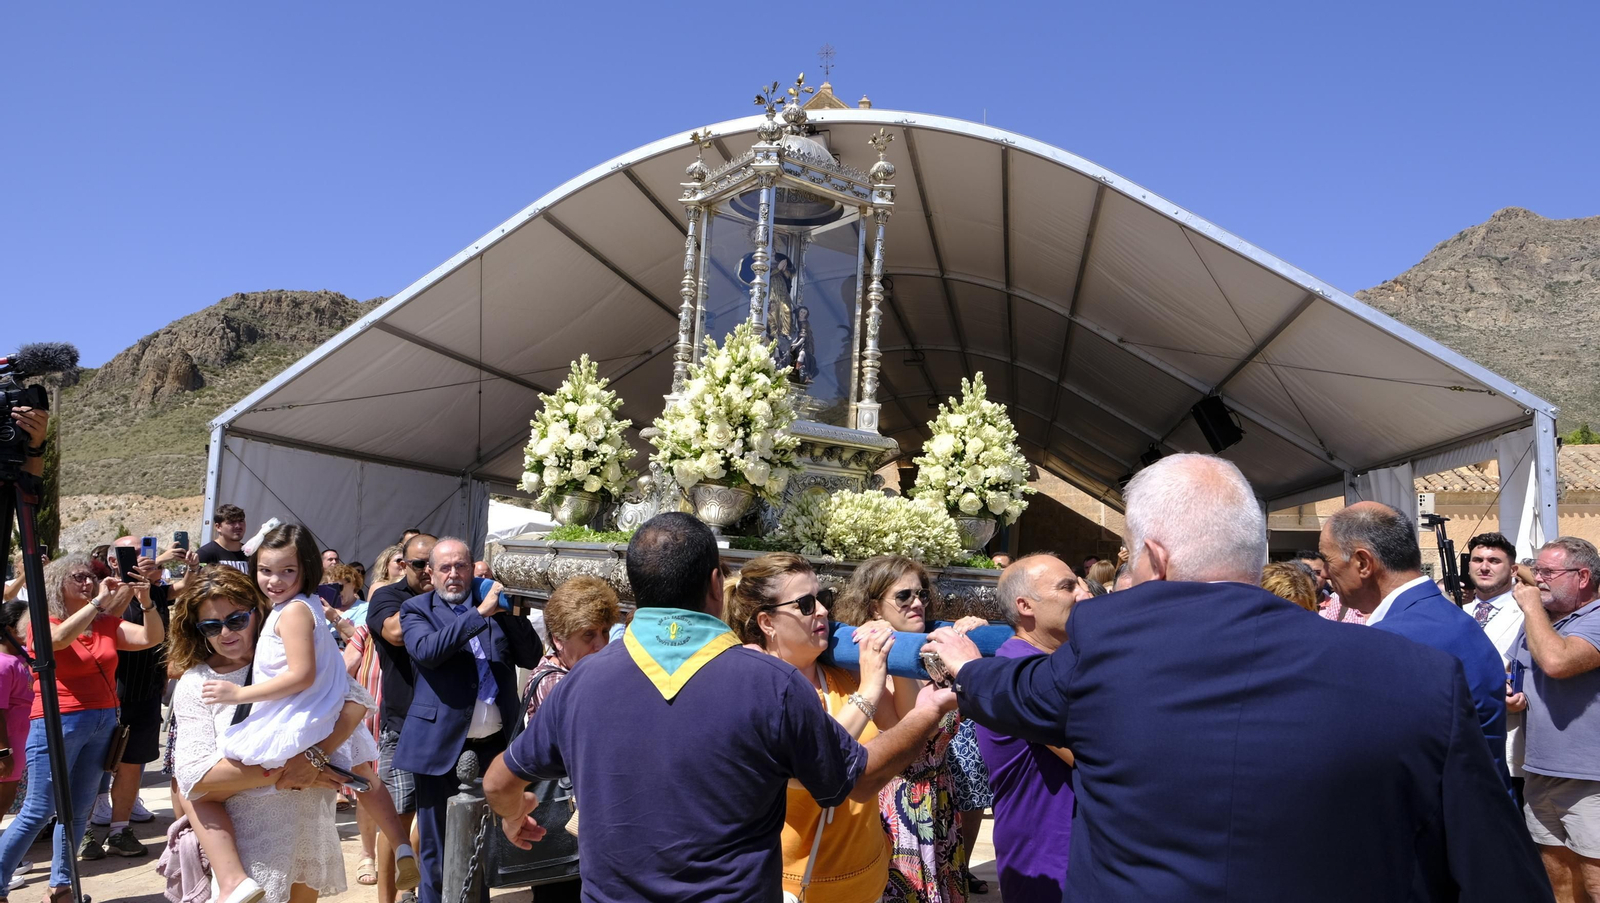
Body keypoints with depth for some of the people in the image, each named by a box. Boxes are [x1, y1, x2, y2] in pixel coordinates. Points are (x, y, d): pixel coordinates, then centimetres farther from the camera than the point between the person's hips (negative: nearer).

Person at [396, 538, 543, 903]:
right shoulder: (417, 609, 2)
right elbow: (425, 650, -19)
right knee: (437, 849, 8)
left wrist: (509, 610, -7)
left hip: (493, 744, 3)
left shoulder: (495, 605, 9)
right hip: (441, 746, -3)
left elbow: (532, 657, 4)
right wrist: (480, 612, -21)